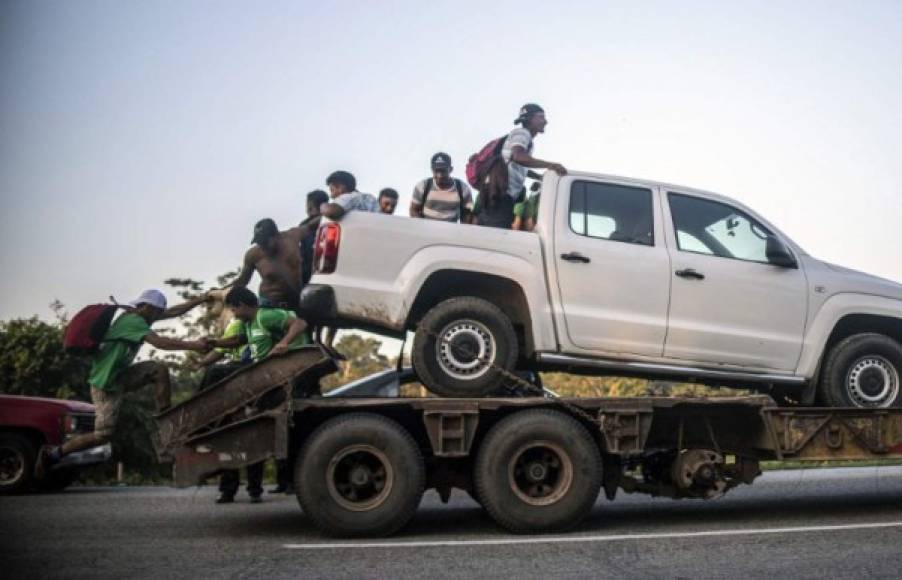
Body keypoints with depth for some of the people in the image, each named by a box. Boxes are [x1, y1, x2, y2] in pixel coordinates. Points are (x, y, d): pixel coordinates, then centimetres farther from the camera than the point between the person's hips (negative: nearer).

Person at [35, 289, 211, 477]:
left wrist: (200, 300, 2)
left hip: (119, 375, 10)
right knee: (103, 435, -7)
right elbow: (160, 342, -32)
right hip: (105, 383, -10)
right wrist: (192, 345, -33)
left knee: (158, 370, -5)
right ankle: (52, 453, 7)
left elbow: (174, 312, 9)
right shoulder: (132, 321, -20)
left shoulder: (138, 316, 7)